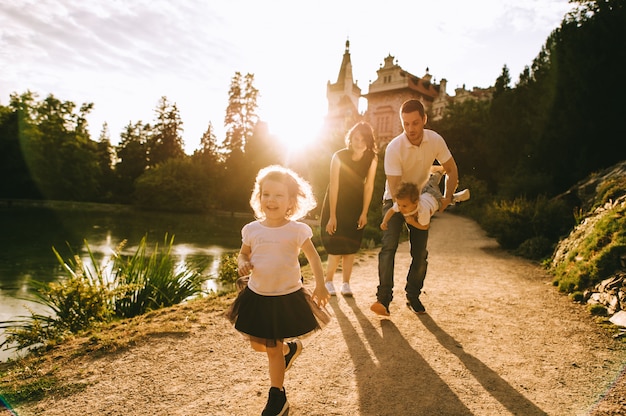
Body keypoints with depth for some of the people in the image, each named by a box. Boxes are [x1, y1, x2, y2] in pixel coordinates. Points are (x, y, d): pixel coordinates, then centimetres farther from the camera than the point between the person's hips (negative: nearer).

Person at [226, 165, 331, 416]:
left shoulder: (296, 230, -13)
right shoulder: (252, 230, -5)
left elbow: (313, 257, -4)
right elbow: (243, 255, 8)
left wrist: (320, 286, -8)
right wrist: (242, 264, -14)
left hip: (287, 297, -4)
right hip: (257, 296, 4)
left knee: (273, 349, 3)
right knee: (257, 344, 16)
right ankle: (291, 349, 46)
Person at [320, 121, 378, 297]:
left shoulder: (372, 158, -12)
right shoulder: (339, 157, -21)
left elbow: (368, 186, -6)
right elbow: (333, 187, -19)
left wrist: (364, 213, -6)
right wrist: (332, 216, -18)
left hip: (356, 206, 3)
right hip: (336, 204, -3)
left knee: (351, 248, 5)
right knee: (336, 248, -4)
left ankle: (346, 284, 16)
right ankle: (328, 281, 15)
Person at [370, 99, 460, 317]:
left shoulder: (435, 140, -15)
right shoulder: (394, 147, -27)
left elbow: (451, 170, -2)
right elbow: (394, 188, -26)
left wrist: (447, 196, -15)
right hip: (395, 200, -3)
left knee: (420, 252, 2)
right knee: (389, 245, -20)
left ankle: (413, 297, 18)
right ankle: (383, 299, -18)